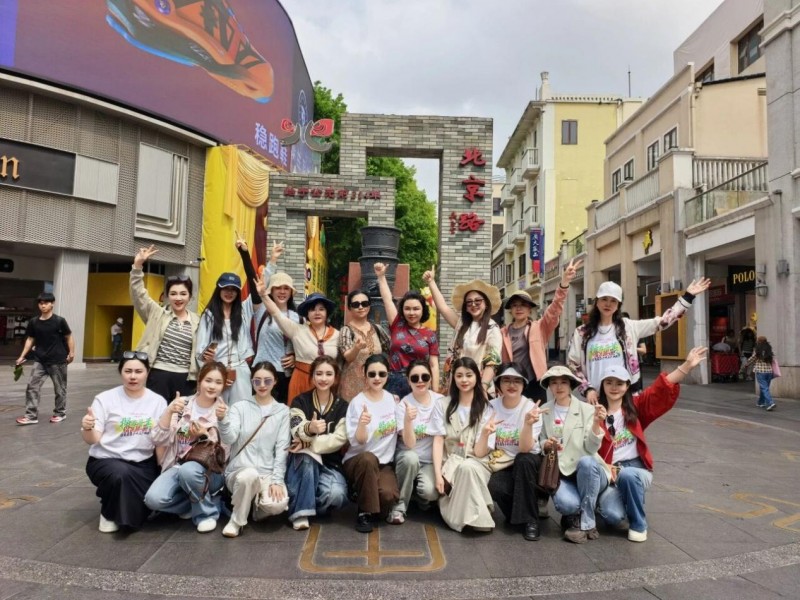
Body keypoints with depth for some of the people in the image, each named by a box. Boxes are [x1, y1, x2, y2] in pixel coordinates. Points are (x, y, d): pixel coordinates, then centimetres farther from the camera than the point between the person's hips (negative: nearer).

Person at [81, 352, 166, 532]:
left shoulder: (158, 401, 3)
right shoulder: (105, 399, -5)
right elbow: (93, 439, -11)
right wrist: (87, 428, -33)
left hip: (143, 463, 3)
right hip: (106, 460, -3)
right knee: (121, 474, -37)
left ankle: (129, 505, 16)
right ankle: (110, 514, -2)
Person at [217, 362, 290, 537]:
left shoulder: (282, 411, 5)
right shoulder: (239, 407, 2)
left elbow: (282, 448, -1)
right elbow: (229, 439, -13)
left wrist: (276, 480, -12)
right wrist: (222, 420, -34)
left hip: (268, 473, 1)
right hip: (239, 471, -1)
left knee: (277, 504, -29)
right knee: (249, 474, -37)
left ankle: (257, 505, 8)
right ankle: (236, 520, -9)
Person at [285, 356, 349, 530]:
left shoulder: (342, 406, 5)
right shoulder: (300, 401, 1)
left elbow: (339, 439, -10)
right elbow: (296, 432, -17)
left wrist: (307, 443, -23)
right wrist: (310, 428, -42)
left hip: (330, 462, 1)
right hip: (302, 461, -1)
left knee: (336, 495, -29)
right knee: (308, 458, -36)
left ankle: (305, 505, -1)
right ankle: (301, 511, -25)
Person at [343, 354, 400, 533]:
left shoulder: (392, 399, 4)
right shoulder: (357, 402, -9)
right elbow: (358, 442, -16)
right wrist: (362, 424, -36)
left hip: (384, 463, 3)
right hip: (358, 460, -2)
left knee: (388, 495, -28)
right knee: (368, 458, -38)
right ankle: (364, 512, -17)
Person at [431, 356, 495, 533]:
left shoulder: (486, 409, 0)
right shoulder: (443, 405, 2)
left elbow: (479, 453, -6)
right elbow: (438, 441, -4)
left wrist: (485, 434, -27)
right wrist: (438, 474, -17)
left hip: (475, 465, -1)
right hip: (449, 463, 1)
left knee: (467, 468, -37)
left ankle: (469, 517, -20)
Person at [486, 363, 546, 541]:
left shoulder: (530, 407, -15)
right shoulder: (492, 406, -6)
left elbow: (525, 449, -25)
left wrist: (528, 424, -42)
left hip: (528, 463, -1)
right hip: (503, 465, 1)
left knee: (523, 460, -35)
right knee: (495, 487, -31)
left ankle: (529, 520, -19)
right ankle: (518, 514, 2)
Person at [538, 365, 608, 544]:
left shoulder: (587, 409, -3)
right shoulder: (544, 411, 5)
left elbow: (591, 448, -11)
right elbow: (541, 444, 11)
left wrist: (596, 423, -28)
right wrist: (546, 445, -13)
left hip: (589, 472, 0)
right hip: (560, 473, 0)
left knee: (586, 462, -36)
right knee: (565, 503, -34)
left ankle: (585, 523, -17)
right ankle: (574, 515, 6)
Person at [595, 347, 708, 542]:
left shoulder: (636, 407, 3)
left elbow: (661, 390, -8)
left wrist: (687, 365, -18)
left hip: (637, 469, 1)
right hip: (609, 472, -1)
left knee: (627, 476, -37)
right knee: (613, 516, -26)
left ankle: (638, 524, -8)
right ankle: (606, 500, 15)